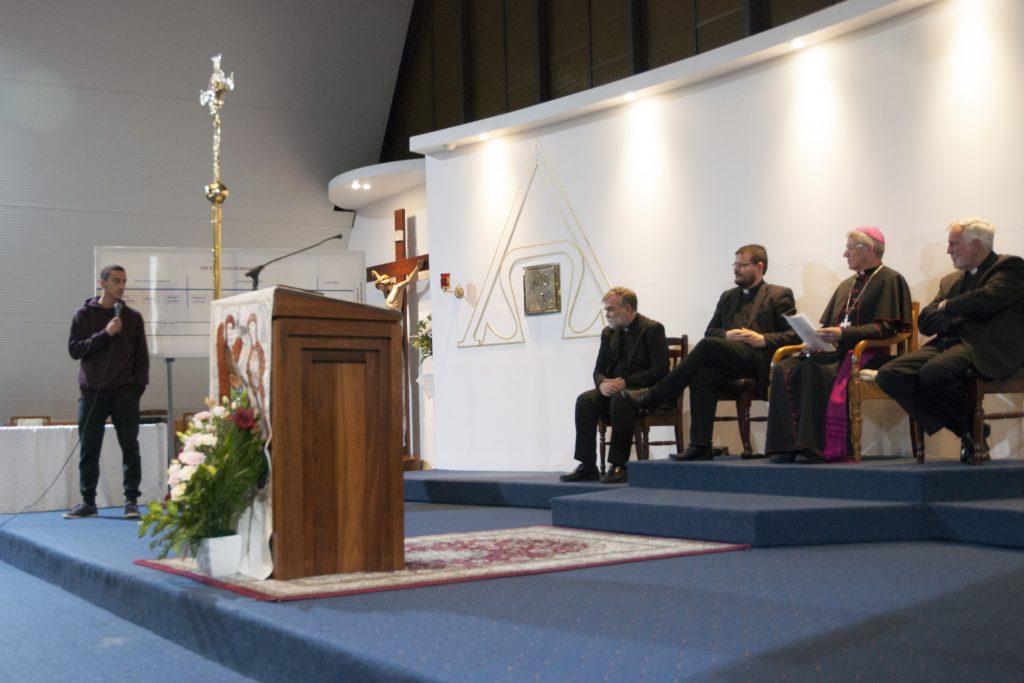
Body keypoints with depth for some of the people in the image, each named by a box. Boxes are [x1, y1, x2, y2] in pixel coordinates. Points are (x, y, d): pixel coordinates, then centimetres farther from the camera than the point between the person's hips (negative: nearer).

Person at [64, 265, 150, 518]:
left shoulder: (133, 317, 7)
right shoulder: (84, 314, 4)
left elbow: (141, 356, 8)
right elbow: (74, 350, -4)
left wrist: (139, 386, -3)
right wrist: (105, 334, -14)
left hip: (125, 393, 0)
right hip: (92, 392, 0)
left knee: (130, 447, -3)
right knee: (89, 450, 4)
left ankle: (131, 500, 3)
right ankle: (88, 502, 13)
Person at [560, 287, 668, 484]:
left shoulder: (652, 329, -6)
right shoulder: (608, 333, 14)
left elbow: (660, 370, -15)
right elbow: (598, 370, 14)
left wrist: (625, 382, -22)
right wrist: (602, 383, -12)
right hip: (614, 389, 6)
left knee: (620, 399, -37)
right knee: (585, 400, -22)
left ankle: (619, 466, -32)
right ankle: (587, 466, -22)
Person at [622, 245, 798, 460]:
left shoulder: (780, 295, 13)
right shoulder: (727, 297, 29)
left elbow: (794, 335, 3)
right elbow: (710, 331, 21)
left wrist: (763, 339, -11)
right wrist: (727, 335, -1)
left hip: (759, 359, -4)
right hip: (726, 361, 5)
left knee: (708, 345, -30)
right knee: (703, 373, -32)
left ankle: (655, 396, -25)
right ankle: (700, 446, -37)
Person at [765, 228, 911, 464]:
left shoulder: (889, 280, 3)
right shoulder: (846, 285, 27)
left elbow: (886, 328, -9)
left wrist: (843, 334, -19)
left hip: (866, 353, -8)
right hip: (835, 350, 8)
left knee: (815, 369, -36)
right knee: (783, 370, -19)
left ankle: (817, 446, -33)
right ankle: (789, 444, -24)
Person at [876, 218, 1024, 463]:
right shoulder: (951, 280, 26)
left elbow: (985, 301, -15)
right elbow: (924, 322, 16)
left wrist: (947, 307, 2)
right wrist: (959, 314, -3)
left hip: (988, 346, -8)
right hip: (950, 341, 8)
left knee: (933, 372, -36)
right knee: (889, 375, -16)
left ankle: (972, 424, -5)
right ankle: (966, 432, -9)